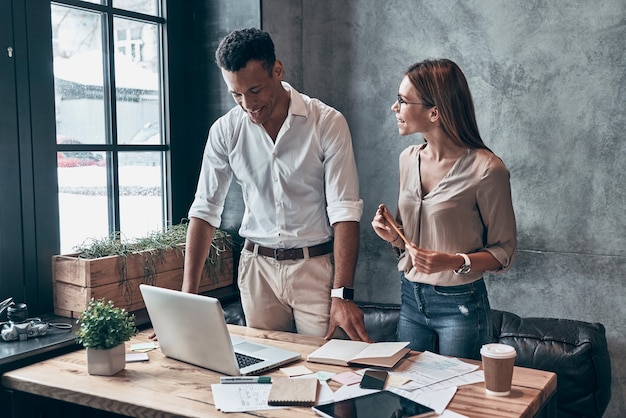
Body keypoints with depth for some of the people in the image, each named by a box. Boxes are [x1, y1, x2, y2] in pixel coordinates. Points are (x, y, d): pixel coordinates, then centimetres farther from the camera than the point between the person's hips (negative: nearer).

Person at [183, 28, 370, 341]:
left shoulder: (328, 123, -11)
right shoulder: (225, 131, -2)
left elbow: (344, 211, -13)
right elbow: (205, 210, 1)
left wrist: (342, 295, -20)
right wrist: (188, 293, -5)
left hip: (316, 266, -2)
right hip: (257, 266, 3)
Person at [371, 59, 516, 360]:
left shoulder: (485, 170, -16)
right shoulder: (408, 159, 3)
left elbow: (504, 252, -10)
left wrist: (455, 262, -24)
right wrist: (393, 235, -5)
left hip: (460, 307, -6)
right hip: (411, 301, 6)